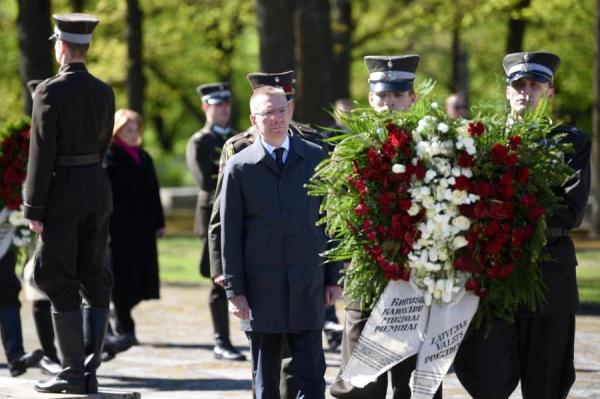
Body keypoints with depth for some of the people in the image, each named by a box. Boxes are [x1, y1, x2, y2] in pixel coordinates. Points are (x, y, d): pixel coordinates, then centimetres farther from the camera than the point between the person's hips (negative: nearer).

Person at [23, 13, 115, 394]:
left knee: (60, 283, 1)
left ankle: (74, 373, -1)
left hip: (63, 191, -6)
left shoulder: (51, 91, -13)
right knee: (95, 280, 9)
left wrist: (35, 209, -11)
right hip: (98, 187, 6)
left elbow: (42, 153, -14)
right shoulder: (104, 92, 6)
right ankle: (91, 370, 7)